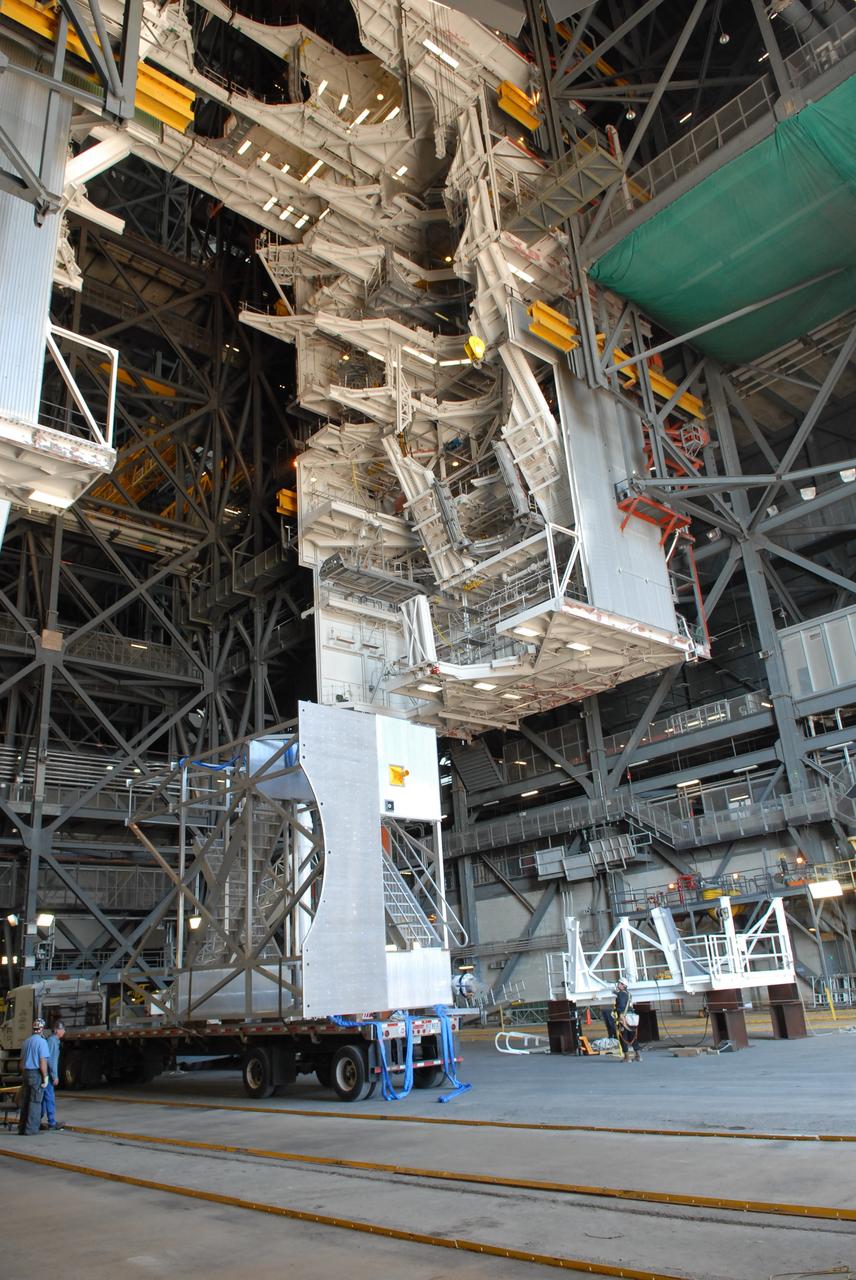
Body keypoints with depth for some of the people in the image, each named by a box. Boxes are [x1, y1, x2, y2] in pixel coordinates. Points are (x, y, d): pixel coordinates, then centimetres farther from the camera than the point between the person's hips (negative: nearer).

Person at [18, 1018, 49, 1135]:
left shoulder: (26, 1041, 11)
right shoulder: (42, 1041, -13)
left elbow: (22, 1061, 16)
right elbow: (43, 1061, -17)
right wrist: (45, 1077, -11)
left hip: (26, 1073, 7)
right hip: (37, 1073, -7)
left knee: (25, 1101, 13)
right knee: (35, 1102, -2)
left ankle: (22, 1127, 17)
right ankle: (31, 1129, -1)